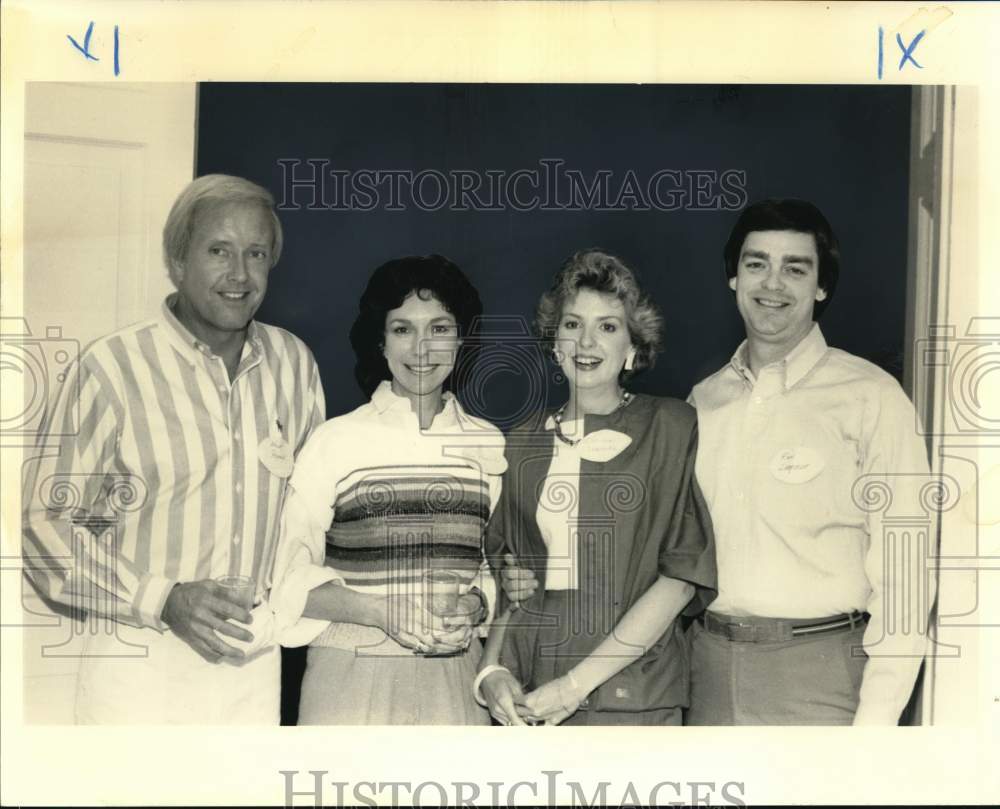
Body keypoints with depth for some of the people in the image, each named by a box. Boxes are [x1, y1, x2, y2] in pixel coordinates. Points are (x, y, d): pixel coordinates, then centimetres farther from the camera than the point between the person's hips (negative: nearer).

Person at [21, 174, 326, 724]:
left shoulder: (293, 363, 4)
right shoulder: (113, 367, -10)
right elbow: (44, 520, -7)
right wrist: (163, 600, -15)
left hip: (253, 657, 4)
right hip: (139, 658, -3)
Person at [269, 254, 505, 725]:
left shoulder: (490, 444, 4)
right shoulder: (337, 440, -5)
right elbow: (292, 579, -4)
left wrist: (475, 606, -6)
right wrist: (383, 613, -17)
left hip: (455, 680, 3)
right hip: (352, 677, -2)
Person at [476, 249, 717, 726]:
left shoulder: (670, 428, -2)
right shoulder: (522, 444, 10)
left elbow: (683, 575, -8)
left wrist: (576, 682, -12)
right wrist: (491, 671, -3)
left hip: (630, 695, -2)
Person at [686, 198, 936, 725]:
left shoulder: (871, 398, -7)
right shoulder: (704, 400, 9)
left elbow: (902, 571, -9)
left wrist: (875, 721, -13)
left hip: (817, 670, -4)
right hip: (709, 664, 5)